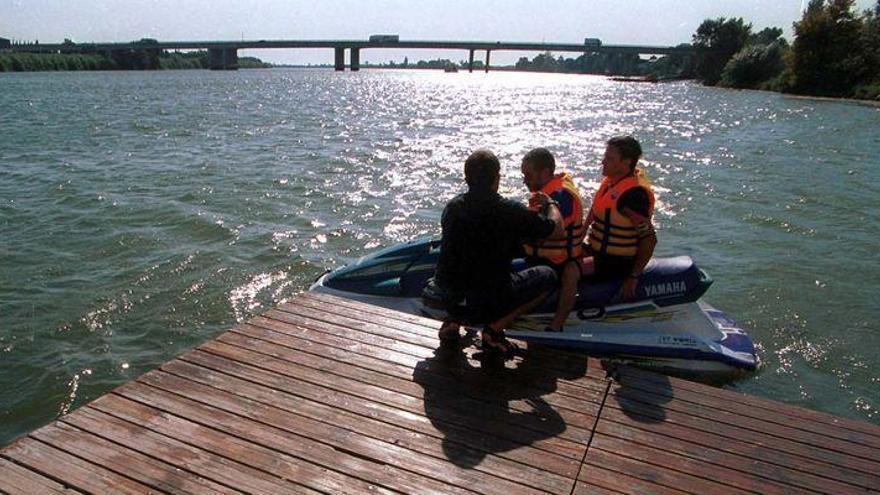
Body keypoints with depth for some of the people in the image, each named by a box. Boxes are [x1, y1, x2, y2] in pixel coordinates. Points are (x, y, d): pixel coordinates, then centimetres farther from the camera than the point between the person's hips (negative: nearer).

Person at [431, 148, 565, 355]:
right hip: (487, 304, -5)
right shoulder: (509, 210, -16)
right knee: (547, 276, 12)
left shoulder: (452, 206, 0)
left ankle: (453, 321, 16)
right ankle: (494, 328, 3)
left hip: (447, 301, 6)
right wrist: (549, 203, 19)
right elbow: (556, 228, -4)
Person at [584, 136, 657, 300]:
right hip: (601, 251, 10)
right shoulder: (613, 179, 3)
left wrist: (633, 277, -24)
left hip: (615, 263, -10)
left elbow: (649, 239, -26)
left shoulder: (633, 194, -26)